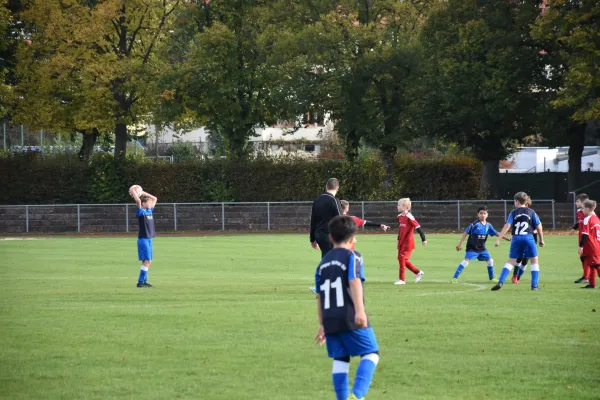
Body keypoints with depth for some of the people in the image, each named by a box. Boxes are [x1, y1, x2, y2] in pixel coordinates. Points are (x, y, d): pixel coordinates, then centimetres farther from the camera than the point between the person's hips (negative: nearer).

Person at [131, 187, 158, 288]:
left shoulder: (149, 210, 12)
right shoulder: (141, 211, -9)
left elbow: (154, 198, 22)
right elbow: (138, 200, -26)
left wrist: (143, 193, 16)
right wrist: (133, 192, -12)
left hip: (149, 239, 8)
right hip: (143, 239, -8)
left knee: (148, 261, 9)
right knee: (147, 261, -11)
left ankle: (144, 281, 13)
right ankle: (141, 282, -9)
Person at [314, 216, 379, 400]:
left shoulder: (323, 263, 19)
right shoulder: (352, 257, -1)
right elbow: (354, 282, -17)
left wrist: (322, 325, 28)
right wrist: (360, 310, -26)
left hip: (330, 321, 6)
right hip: (351, 319, -6)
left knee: (340, 360, 10)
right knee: (370, 354, 1)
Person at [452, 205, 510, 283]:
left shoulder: (488, 225, 1)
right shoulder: (474, 224, -16)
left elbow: (496, 233, 11)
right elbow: (466, 233, -14)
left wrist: (507, 238, 8)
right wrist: (460, 244, -17)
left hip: (481, 248, 6)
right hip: (472, 248, -6)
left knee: (490, 260, 7)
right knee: (466, 260, -20)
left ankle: (492, 278, 27)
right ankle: (454, 278, -19)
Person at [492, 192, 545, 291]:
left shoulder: (513, 213, 6)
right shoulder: (531, 212, 7)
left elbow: (507, 226, -3)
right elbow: (539, 227, 5)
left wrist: (498, 239, -5)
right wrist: (541, 239, 17)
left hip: (516, 238, 1)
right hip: (528, 238, -1)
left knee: (511, 261, 9)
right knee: (534, 261, 10)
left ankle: (500, 282, -3)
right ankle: (535, 285, 4)